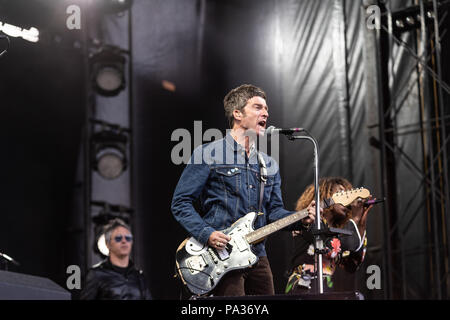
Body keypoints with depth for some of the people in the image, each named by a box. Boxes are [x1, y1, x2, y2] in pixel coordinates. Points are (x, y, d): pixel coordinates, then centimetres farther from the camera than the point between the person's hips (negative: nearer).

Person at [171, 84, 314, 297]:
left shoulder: (269, 165, 17)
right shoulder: (208, 155, -3)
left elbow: (274, 211, 14)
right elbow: (180, 203, -5)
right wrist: (206, 234, -18)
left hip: (257, 256, 7)